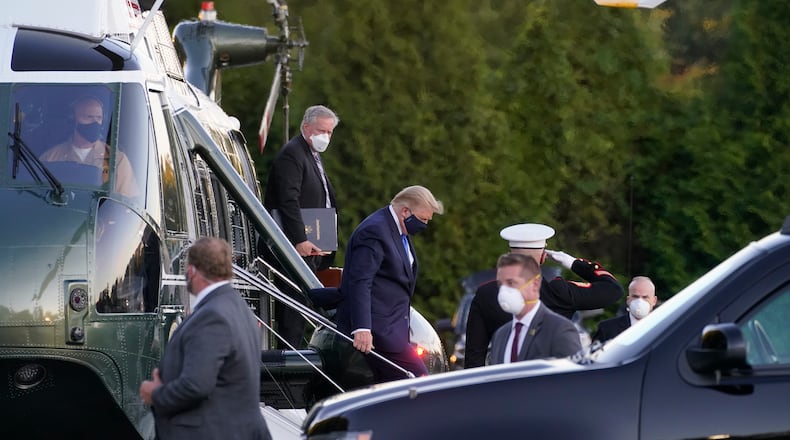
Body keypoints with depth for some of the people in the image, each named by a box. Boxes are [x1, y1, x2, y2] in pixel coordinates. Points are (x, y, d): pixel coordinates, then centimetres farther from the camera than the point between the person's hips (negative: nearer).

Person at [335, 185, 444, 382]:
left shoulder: (400, 232, 18)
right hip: (377, 327, -10)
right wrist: (362, 328, -32)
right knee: (418, 379, -15)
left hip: (390, 325, 10)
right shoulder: (374, 232, -16)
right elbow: (360, 282, -24)